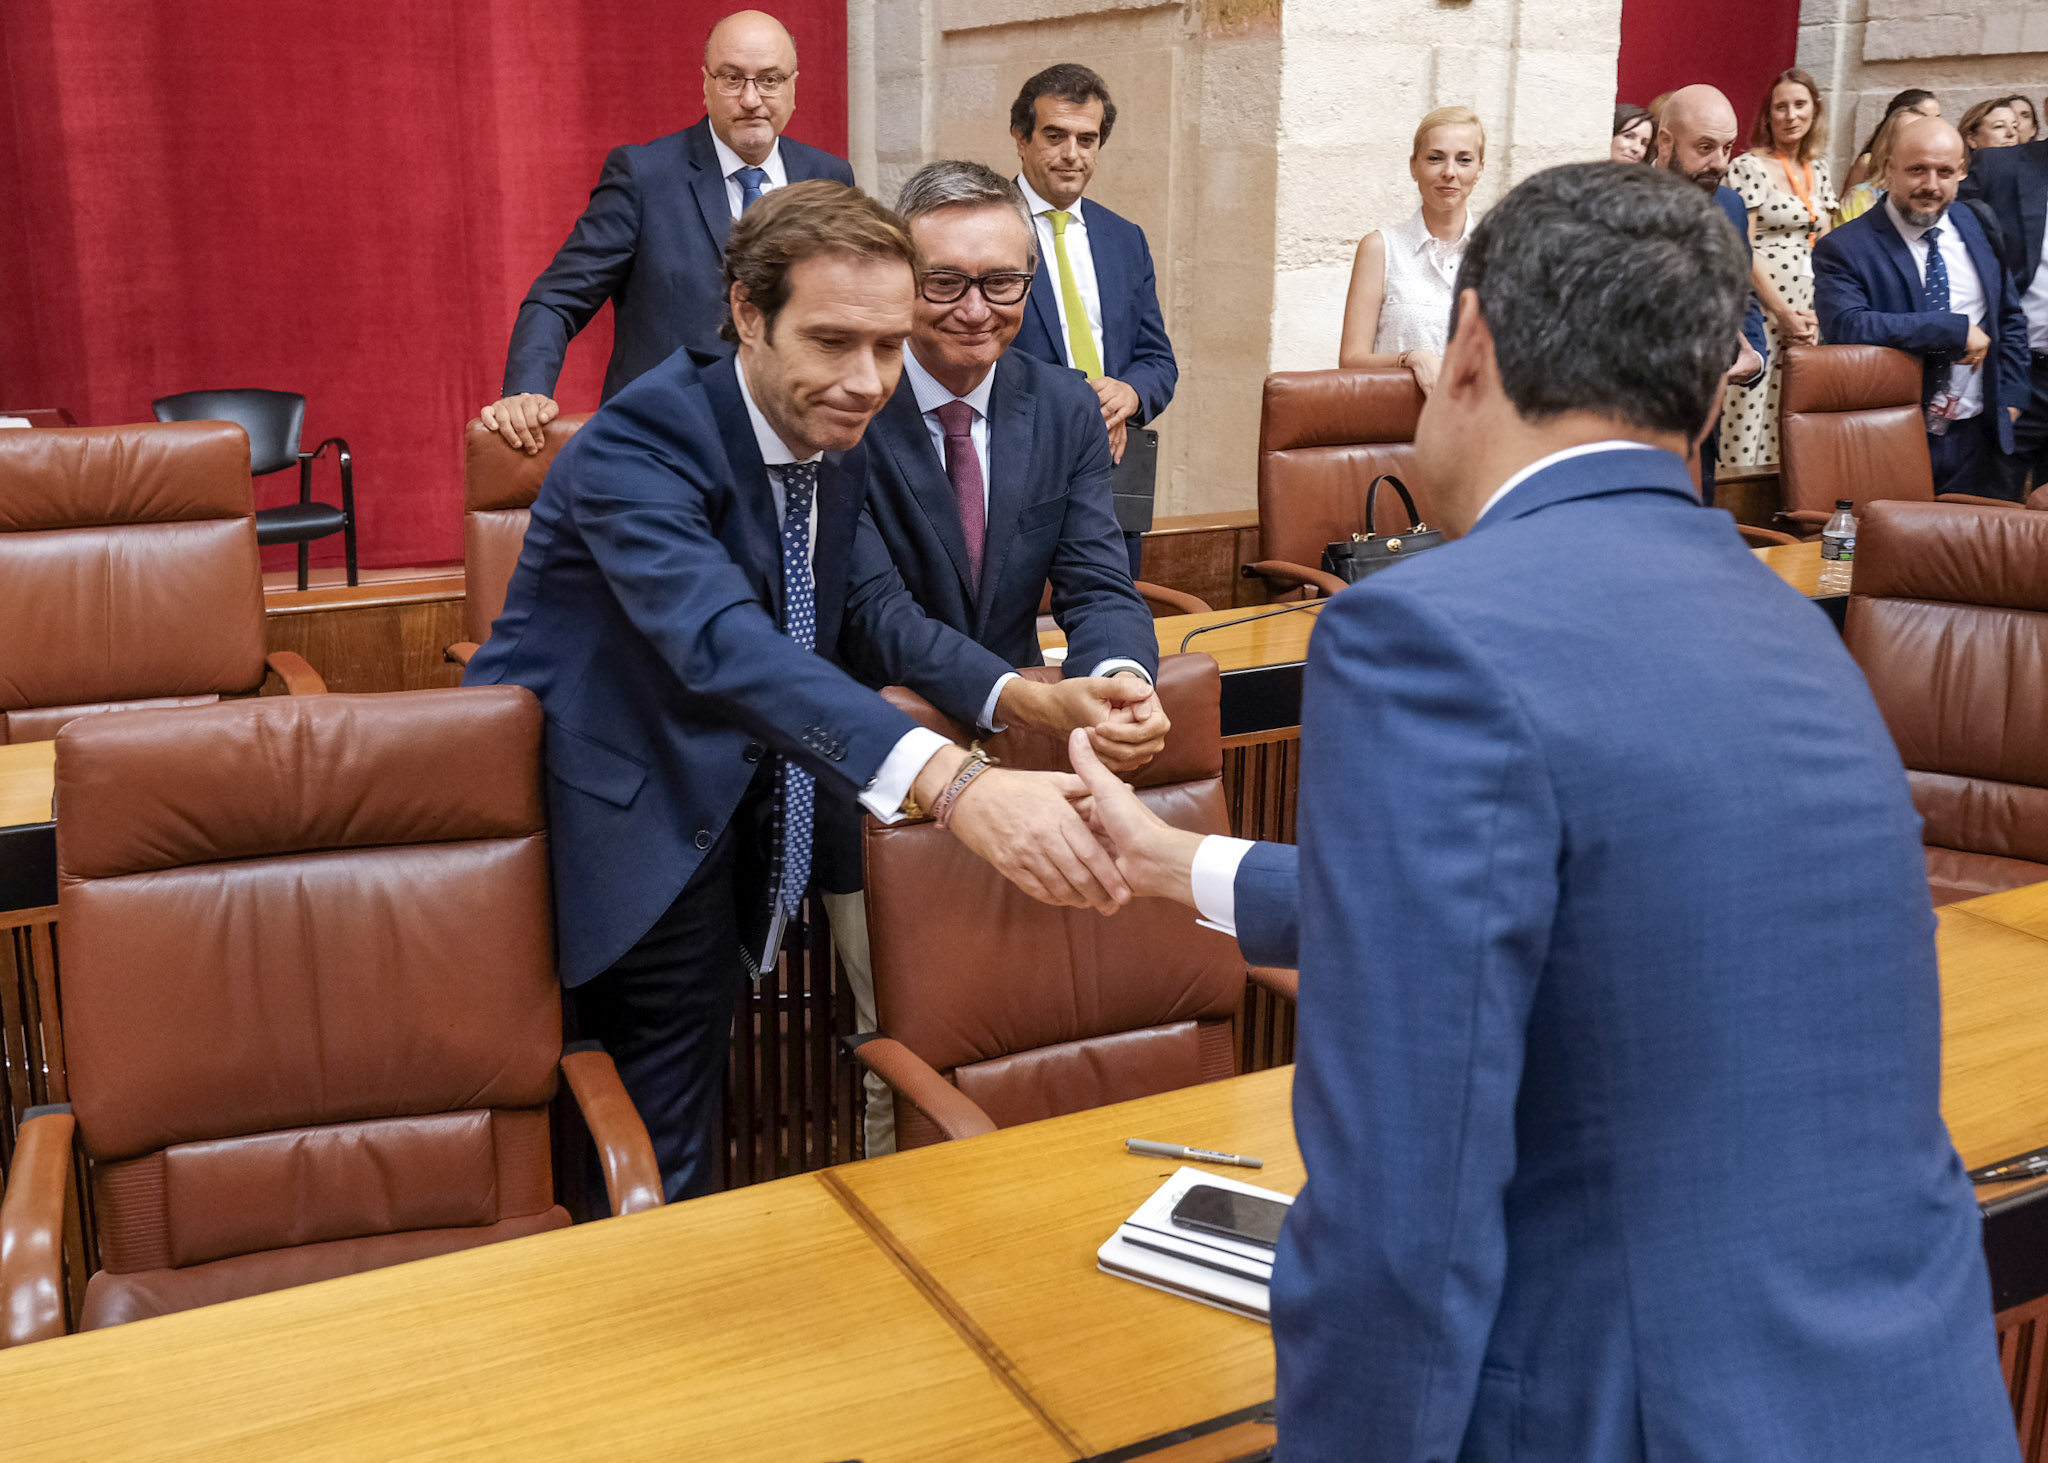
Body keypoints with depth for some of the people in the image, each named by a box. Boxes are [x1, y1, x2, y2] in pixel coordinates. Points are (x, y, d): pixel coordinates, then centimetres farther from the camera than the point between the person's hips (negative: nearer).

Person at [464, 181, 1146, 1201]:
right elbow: (722, 640, -41)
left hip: (707, 846, 7)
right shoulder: (638, 444, -24)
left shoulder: (839, 450, 2)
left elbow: (870, 613, 14)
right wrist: (950, 781, -54)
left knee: (672, 1167, 14)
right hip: (590, 841, -6)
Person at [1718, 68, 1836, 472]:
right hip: (1761, 310, -6)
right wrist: (1783, 313, -12)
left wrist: (1817, 314, 2)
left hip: (1810, 313, 6)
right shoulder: (1748, 167, -4)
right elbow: (1743, 251, -9)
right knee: (1751, 414, -9)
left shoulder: (1819, 169, 16)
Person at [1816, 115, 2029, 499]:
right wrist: (1956, 329, -22)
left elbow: (2010, 320, 21)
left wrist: (2010, 398, 10)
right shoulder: (1843, 249, -8)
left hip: (1976, 439, 5)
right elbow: (1847, 326, -26)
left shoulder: (1978, 227, 10)